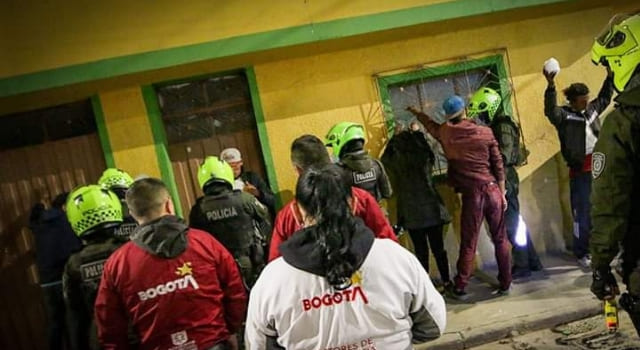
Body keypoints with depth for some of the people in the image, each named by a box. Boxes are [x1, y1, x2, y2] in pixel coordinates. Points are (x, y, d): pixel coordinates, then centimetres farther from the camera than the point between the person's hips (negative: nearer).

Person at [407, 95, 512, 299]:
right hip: (492, 190, 1)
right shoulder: (485, 132, 0)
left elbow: (430, 125, 23)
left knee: (468, 243, 6)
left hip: (471, 194, -1)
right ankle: (505, 284, 18)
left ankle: (460, 288, 12)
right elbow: (498, 165, 2)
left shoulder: (445, 133, 0)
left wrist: (416, 113, 42)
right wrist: (502, 193, 9)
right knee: (500, 239, 11)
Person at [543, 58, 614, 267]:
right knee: (583, 214, 0)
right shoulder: (564, 115, -7)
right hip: (580, 171, -6)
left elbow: (604, 97, 29)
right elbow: (550, 111, -28)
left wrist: (610, 75, 23)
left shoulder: (592, 110, 12)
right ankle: (582, 254, 11)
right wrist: (551, 85, -38)